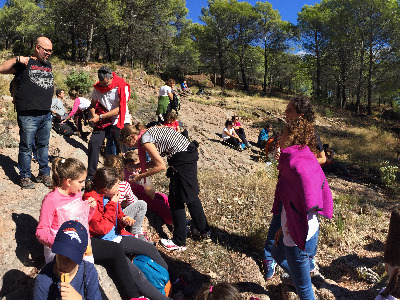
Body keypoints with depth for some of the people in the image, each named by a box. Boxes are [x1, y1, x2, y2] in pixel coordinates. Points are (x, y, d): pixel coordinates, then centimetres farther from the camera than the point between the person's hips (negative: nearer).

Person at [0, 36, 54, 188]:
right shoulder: (25, 63, 1)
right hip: (28, 115, -5)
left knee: (44, 145, 13)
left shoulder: (48, 65, 18)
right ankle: (24, 177, 16)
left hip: (46, 115, 6)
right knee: (26, 147, 3)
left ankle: (44, 174, 24)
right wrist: (17, 59, -14)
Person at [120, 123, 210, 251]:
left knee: (176, 200, 1)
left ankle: (179, 242, 12)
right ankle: (203, 230, 36)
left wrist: (141, 176, -6)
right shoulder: (148, 132, 14)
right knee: (191, 195, 21)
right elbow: (156, 161, 18)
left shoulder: (145, 140, -14)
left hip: (183, 159, -10)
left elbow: (161, 166, -16)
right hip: (190, 153, 10)